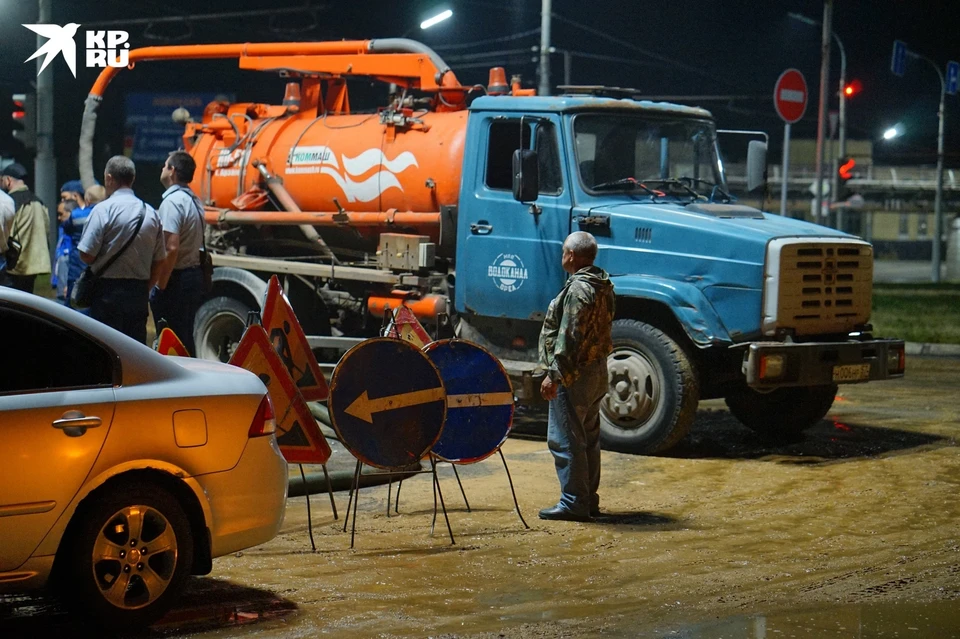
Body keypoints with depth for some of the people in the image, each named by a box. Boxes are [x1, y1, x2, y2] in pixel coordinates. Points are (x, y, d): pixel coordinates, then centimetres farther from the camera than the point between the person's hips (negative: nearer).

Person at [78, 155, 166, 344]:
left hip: (108, 288, -5)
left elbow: (86, 255, -13)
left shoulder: (104, 210, -9)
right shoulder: (151, 213, 7)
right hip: (139, 292, 5)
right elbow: (159, 261, 11)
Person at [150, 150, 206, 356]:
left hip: (176, 279, -9)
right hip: (195, 275, 9)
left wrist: (160, 285, -18)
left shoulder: (172, 201, -15)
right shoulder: (194, 201, 14)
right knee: (186, 337, 14)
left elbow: (172, 248, -23)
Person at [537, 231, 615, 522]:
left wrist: (554, 375, -20)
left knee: (565, 439, -5)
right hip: (597, 372, 10)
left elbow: (569, 338, -23)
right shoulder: (603, 286, 11)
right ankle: (589, 499, 22)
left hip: (574, 376, -10)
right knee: (588, 438, 16)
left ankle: (573, 503, -3)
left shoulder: (578, 290, -20)